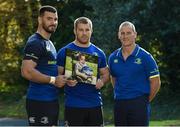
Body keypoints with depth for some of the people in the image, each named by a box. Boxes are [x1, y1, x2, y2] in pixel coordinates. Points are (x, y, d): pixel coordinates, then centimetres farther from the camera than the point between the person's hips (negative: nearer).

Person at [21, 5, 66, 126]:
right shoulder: (35, 43, -13)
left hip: (52, 100, 10)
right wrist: (53, 80, -17)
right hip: (39, 101, -10)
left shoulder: (49, 43, 19)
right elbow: (27, 72, -24)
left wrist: (62, 79, 12)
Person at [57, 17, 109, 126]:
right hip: (73, 105, -4)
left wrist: (102, 81, -5)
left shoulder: (98, 53, 11)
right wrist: (66, 81, -21)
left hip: (95, 104, 4)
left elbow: (105, 73, 18)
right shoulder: (65, 51, 0)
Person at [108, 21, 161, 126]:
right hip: (119, 104, 5)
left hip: (139, 104, -5)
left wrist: (146, 101, 1)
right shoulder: (113, 57, 8)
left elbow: (156, 82, -2)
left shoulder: (145, 57, -5)